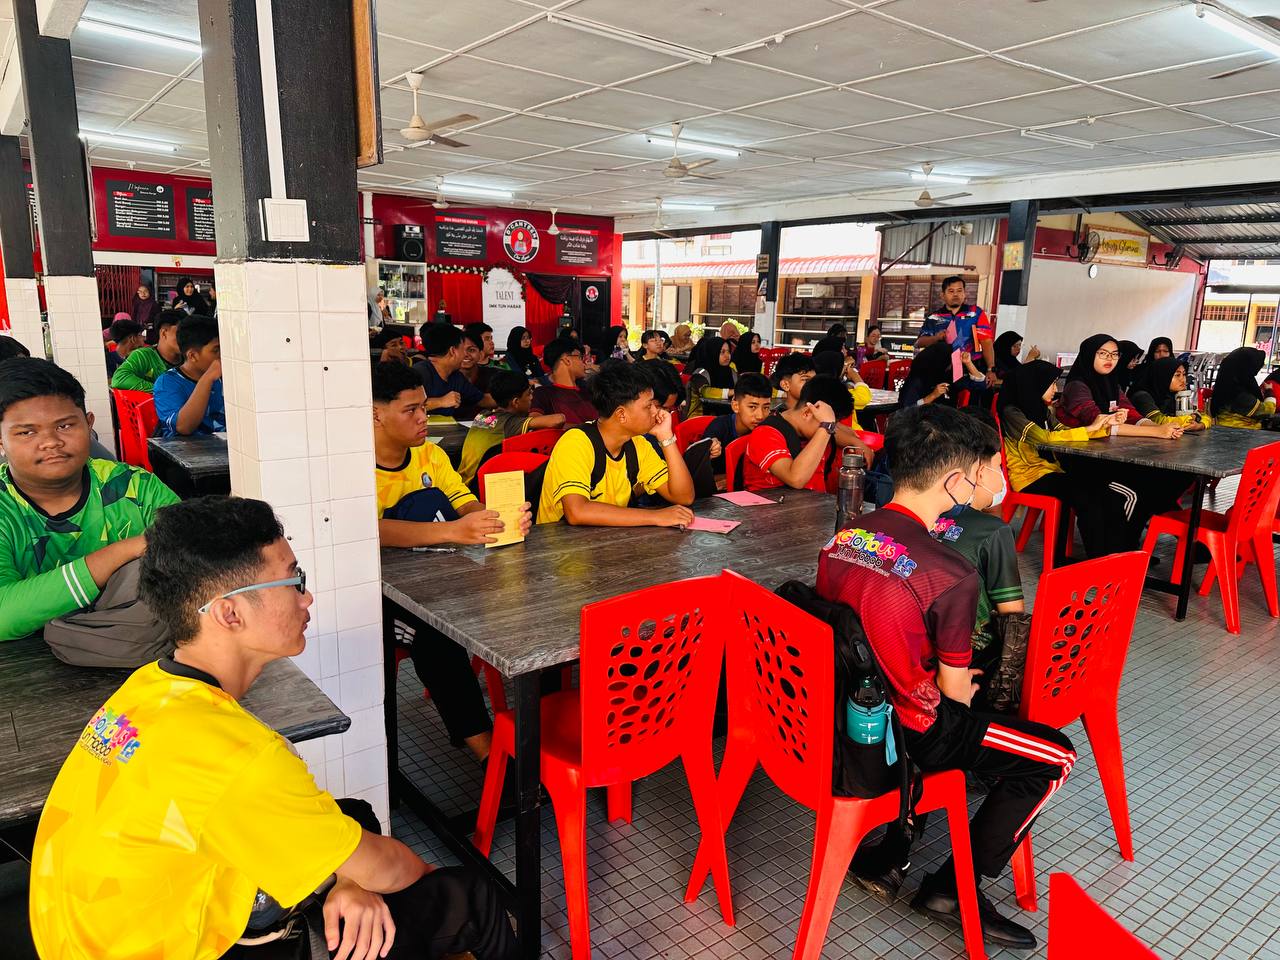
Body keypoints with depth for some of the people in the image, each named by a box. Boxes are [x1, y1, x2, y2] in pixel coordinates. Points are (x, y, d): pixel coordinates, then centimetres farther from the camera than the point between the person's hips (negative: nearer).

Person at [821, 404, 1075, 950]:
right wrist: (965, 685, 11)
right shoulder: (951, 575, -24)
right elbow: (955, 691, -12)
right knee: (1054, 756, 11)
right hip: (910, 734, -7)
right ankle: (953, 888, 14)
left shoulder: (838, 541, -6)